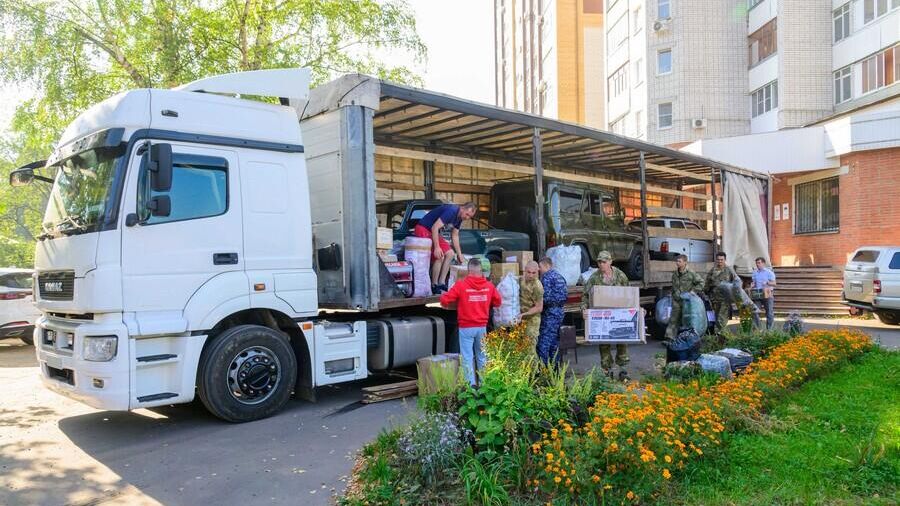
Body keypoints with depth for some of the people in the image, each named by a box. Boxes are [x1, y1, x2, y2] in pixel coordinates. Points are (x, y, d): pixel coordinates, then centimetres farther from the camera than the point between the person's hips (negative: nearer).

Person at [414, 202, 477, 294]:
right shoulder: (451, 211, -25)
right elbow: (435, 228, -30)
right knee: (440, 256, -20)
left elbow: (454, 236, 15)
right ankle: (434, 286, -9)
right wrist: (437, 247, -32)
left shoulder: (459, 218, 5)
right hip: (423, 229, -10)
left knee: (450, 254, 4)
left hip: (433, 232, 10)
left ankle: (441, 283, 5)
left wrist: (459, 254, 13)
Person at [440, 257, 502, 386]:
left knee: (467, 357, 2)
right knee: (482, 356, 15)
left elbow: (445, 300, -12)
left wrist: (443, 295, 9)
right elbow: (497, 302, 10)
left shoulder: (461, 285, -12)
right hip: (482, 327, 4)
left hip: (466, 327, -3)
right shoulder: (489, 285, -1)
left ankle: (471, 385, 0)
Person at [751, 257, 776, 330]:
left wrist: (768, 283, -25)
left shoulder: (769, 272, -1)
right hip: (757, 295, 4)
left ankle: (769, 329, 9)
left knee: (769, 312, 1)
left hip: (767, 294, -4)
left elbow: (774, 283, -6)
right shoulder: (755, 273, 14)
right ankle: (756, 328, 5)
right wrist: (752, 285, -2)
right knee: (755, 312, -3)